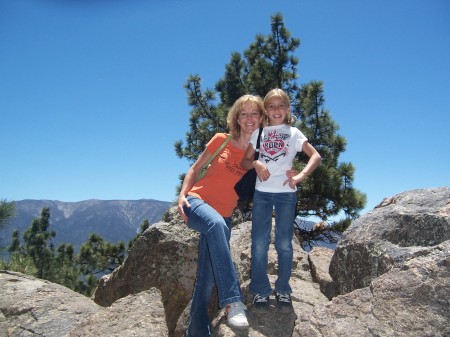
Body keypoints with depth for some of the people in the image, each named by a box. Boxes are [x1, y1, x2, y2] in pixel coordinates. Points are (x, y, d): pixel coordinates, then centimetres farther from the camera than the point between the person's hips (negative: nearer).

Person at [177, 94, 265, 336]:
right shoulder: (221, 140, 2)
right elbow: (195, 168, 7)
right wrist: (182, 195, -7)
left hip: (223, 215, 3)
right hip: (197, 201, -3)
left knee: (207, 277, -1)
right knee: (216, 224, -38)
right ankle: (232, 301, -41)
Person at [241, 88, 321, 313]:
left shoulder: (293, 133, 8)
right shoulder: (259, 133, 12)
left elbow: (316, 156, 0)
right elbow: (244, 161, 9)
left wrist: (301, 175, -15)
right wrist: (256, 163, -13)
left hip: (286, 193, -1)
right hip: (262, 192, 1)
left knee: (284, 243, 3)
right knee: (259, 243, -1)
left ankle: (283, 291, 16)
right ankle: (260, 291, 10)